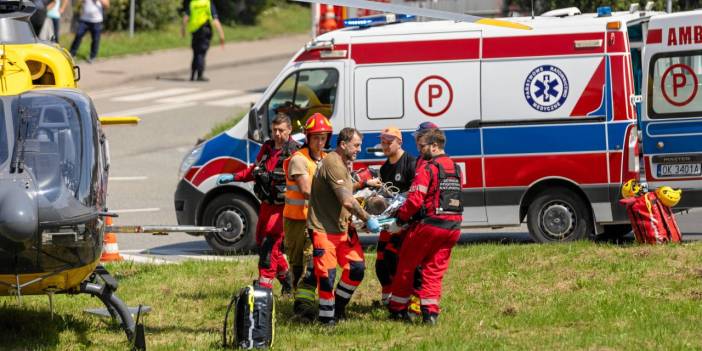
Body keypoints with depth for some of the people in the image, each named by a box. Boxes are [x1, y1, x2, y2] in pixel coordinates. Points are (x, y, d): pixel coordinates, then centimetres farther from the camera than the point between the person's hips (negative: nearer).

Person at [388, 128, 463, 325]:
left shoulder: (428, 169, -13)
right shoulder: (456, 169, 12)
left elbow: (415, 199, -18)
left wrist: (402, 217, -2)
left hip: (430, 225, -6)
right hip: (453, 227, 6)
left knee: (407, 266, 10)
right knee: (434, 270, 11)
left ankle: (397, 308, 18)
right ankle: (430, 312, 0)